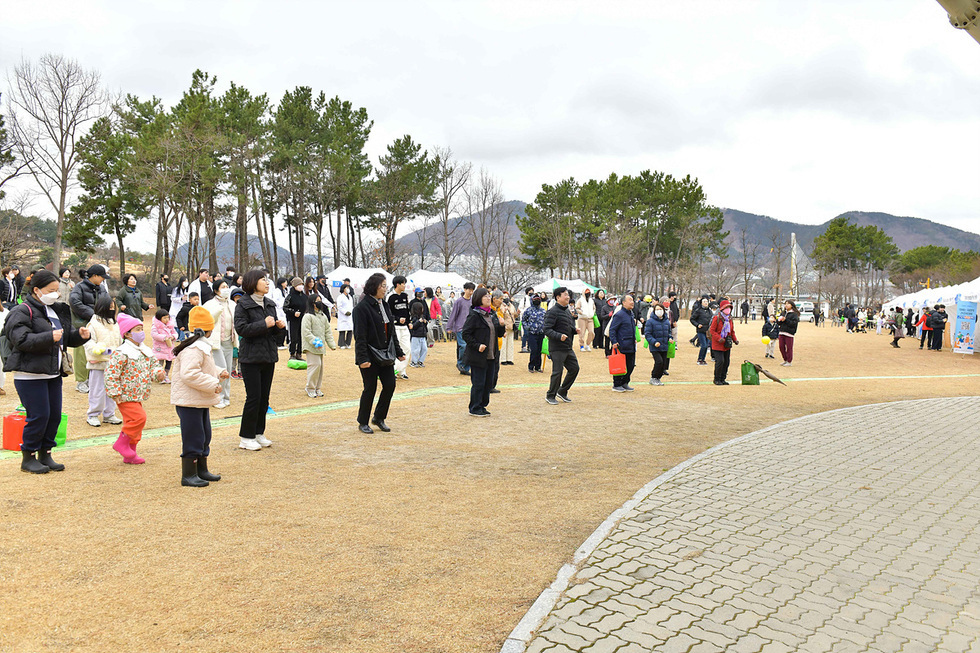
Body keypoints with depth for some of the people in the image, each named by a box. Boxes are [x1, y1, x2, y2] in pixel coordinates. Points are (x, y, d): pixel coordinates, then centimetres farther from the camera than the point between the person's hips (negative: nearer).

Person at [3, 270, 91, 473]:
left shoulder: (56, 311, 15)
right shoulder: (22, 312, -8)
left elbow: (68, 338, 23)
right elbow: (21, 340, -20)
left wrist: (79, 335, 1)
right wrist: (49, 337, -30)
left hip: (53, 374, 8)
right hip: (30, 375, -8)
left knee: (55, 415, 8)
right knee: (38, 416, -6)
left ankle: (45, 455, 22)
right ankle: (28, 458, 10)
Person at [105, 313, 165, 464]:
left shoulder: (145, 351, 10)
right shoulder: (121, 353, -16)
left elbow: (153, 365, 20)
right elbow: (111, 373, -17)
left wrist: (158, 373, -3)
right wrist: (115, 393, -18)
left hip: (138, 395, 8)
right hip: (126, 395, -8)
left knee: (133, 421, 12)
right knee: (139, 417, -17)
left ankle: (130, 455, 21)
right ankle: (121, 443, 1)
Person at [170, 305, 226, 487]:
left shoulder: (201, 346, 13)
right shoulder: (193, 349, -21)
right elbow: (190, 374, -30)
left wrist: (218, 373, 9)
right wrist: (213, 385, -25)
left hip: (201, 401, 11)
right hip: (189, 401, -11)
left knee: (204, 436, 18)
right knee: (193, 438, -3)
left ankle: (201, 470, 31)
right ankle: (188, 475, 7)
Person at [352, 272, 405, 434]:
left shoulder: (384, 305, 11)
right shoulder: (362, 307, -13)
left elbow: (391, 331, 17)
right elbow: (360, 336, -16)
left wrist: (399, 352, 15)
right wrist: (363, 358, -22)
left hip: (385, 354, 7)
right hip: (370, 356, -7)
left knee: (390, 385, 4)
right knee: (370, 388, 1)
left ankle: (379, 418, 22)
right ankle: (363, 422, 18)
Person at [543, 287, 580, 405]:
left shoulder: (567, 311, 16)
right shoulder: (552, 312, -13)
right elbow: (547, 330, -18)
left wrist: (575, 330, 6)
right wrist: (559, 336, -31)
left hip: (568, 348, 9)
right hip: (557, 348, -9)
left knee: (574, 368, 11)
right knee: (557, 372, -5)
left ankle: (562, 392, 25)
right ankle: (550, 396, 12)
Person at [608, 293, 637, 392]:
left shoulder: (631, 314, 14)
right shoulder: (619, 315, -12)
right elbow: (612, 330, -14)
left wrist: (634, 339, 23)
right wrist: (614, 342, -20)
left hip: (631, 347, 8)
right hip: (621, 346, -8)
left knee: (630, 365, 10)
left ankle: (625, 383, 23)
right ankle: (616, 385, 9)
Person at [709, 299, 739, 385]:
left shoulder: (730, 319, 10)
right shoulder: (717, 318, -10)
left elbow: (732, 331, 19)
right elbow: (712, 330, -11)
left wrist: (735, 339, 3)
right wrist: (719, 339, -22)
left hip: (727, 345, 7)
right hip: (718, 345, -7)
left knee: (727, 362, 8)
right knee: (720, 361, -12)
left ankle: (722, 379, 20)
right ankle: (717, 379, 2)